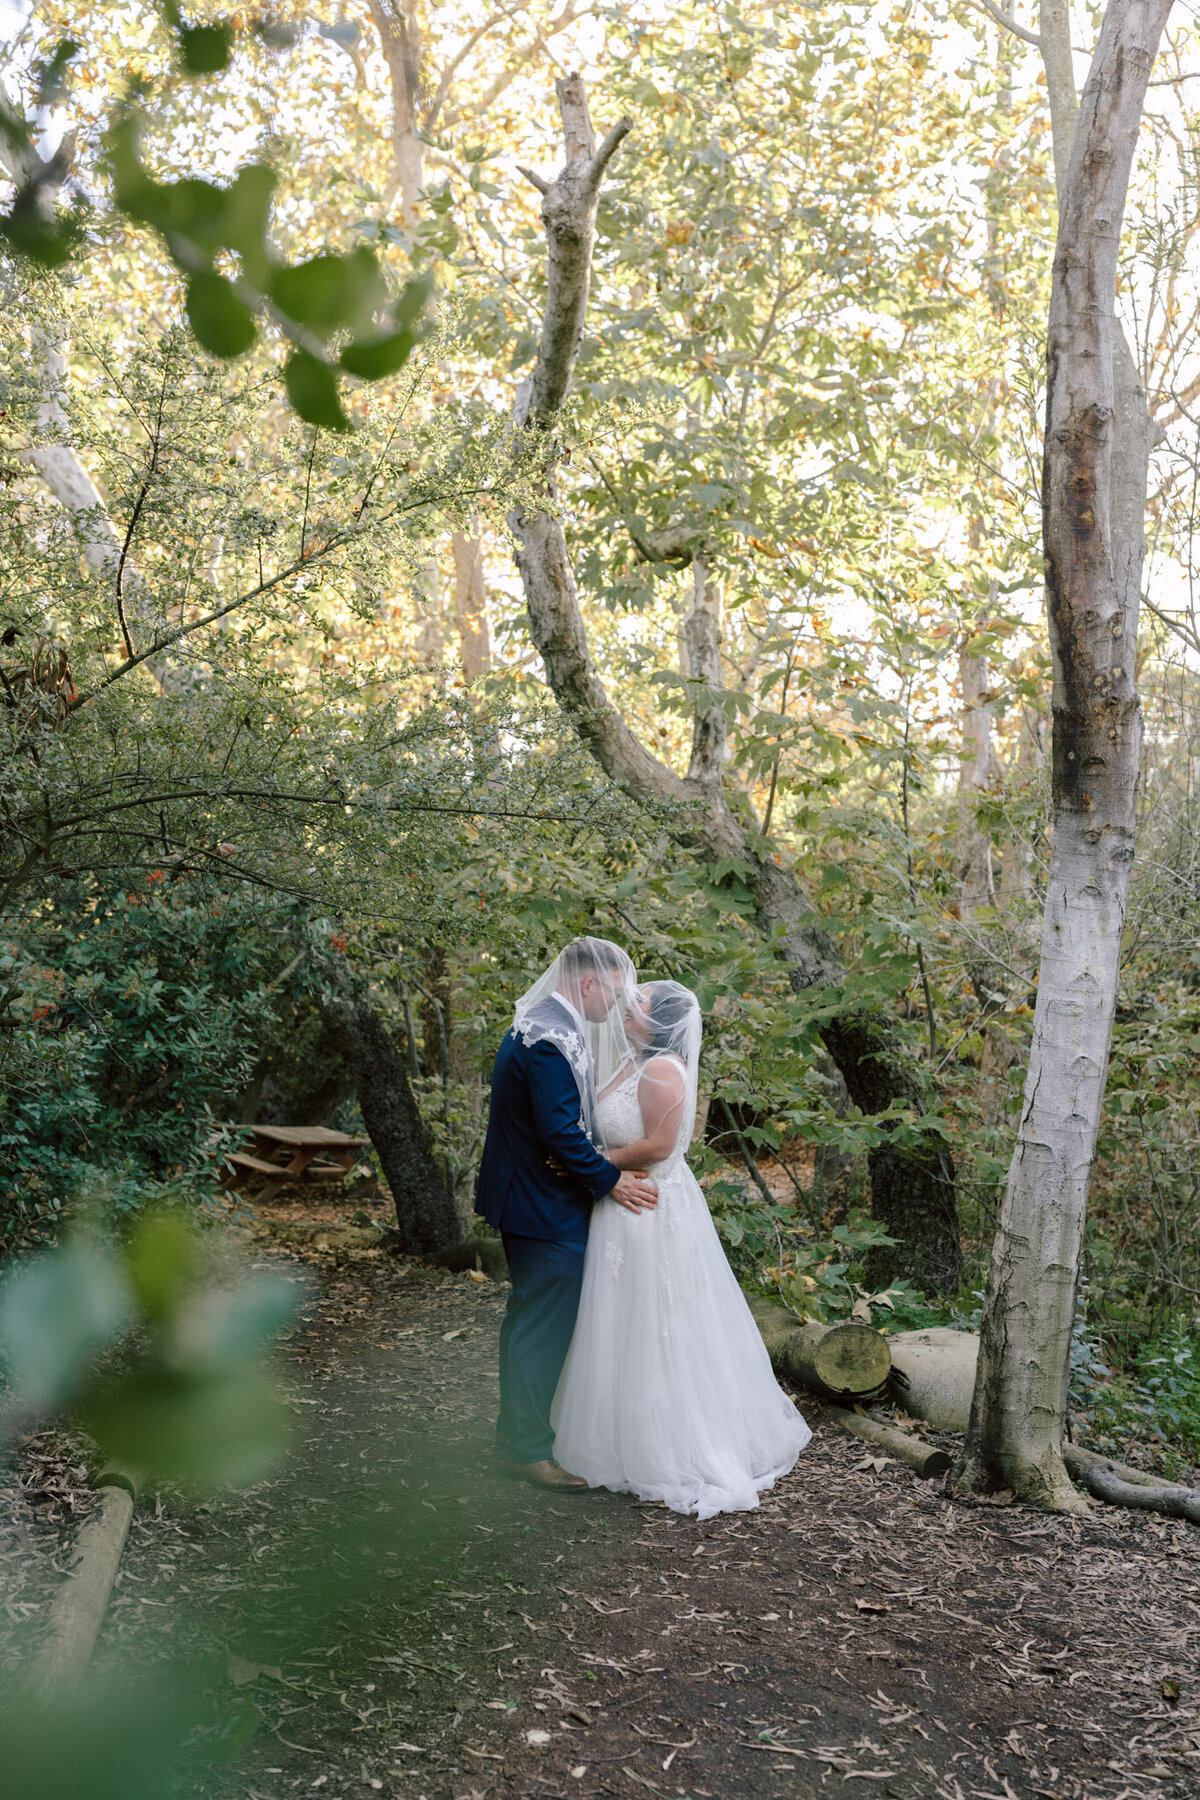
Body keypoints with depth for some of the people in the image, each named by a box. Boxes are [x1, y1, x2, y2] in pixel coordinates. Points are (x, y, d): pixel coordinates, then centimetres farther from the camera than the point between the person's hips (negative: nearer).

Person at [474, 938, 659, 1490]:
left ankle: (517, 1427, 35)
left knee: (529, 1317, 21)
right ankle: (531, 1446, 12)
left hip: (524, 1193, 11)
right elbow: (560, 1131, -28)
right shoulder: (553, 1040, -25)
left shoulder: (536, 1024, 9)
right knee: (544, 1326, 0)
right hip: (547, 1207, -11)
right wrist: (610, 1180, -16)